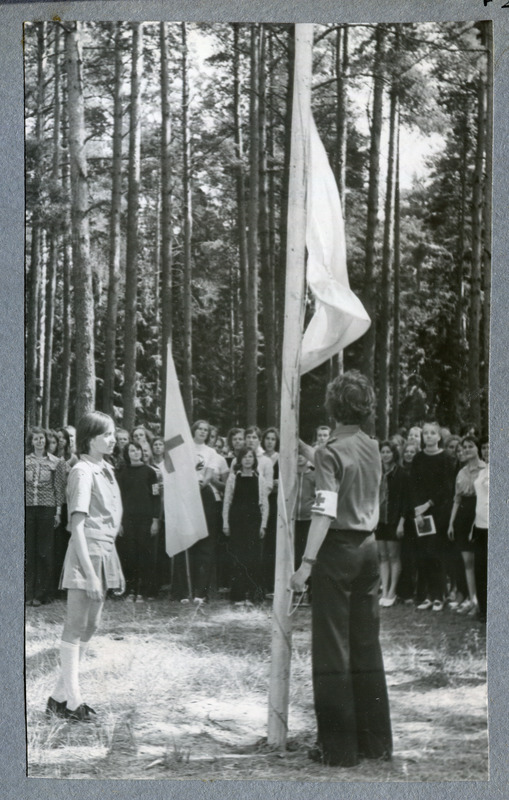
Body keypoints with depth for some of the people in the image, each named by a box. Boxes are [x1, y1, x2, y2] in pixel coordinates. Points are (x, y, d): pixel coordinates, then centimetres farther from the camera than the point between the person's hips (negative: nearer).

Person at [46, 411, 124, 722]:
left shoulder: (107, 470, 12)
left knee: (90, 626, 12)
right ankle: (72, 700, 2)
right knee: (76, 627, -3)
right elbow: (78, 525, -19)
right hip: (87, 552, -9)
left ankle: (60, 695, 19)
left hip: (106, 552, 9)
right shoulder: (82, 472, -13)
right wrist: (89, 571, -23)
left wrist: (113, 566, 15)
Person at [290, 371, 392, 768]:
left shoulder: (331, 452, -14)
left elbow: (325, 511, -22)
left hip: (338, 548, -7)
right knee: (367, 643, 14)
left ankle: (339, 746, 3)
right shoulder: (373, 448, 7)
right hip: (369, 546, 7)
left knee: (333, 647, 0)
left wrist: (307, 563, -25)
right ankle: (375, 739, 19)